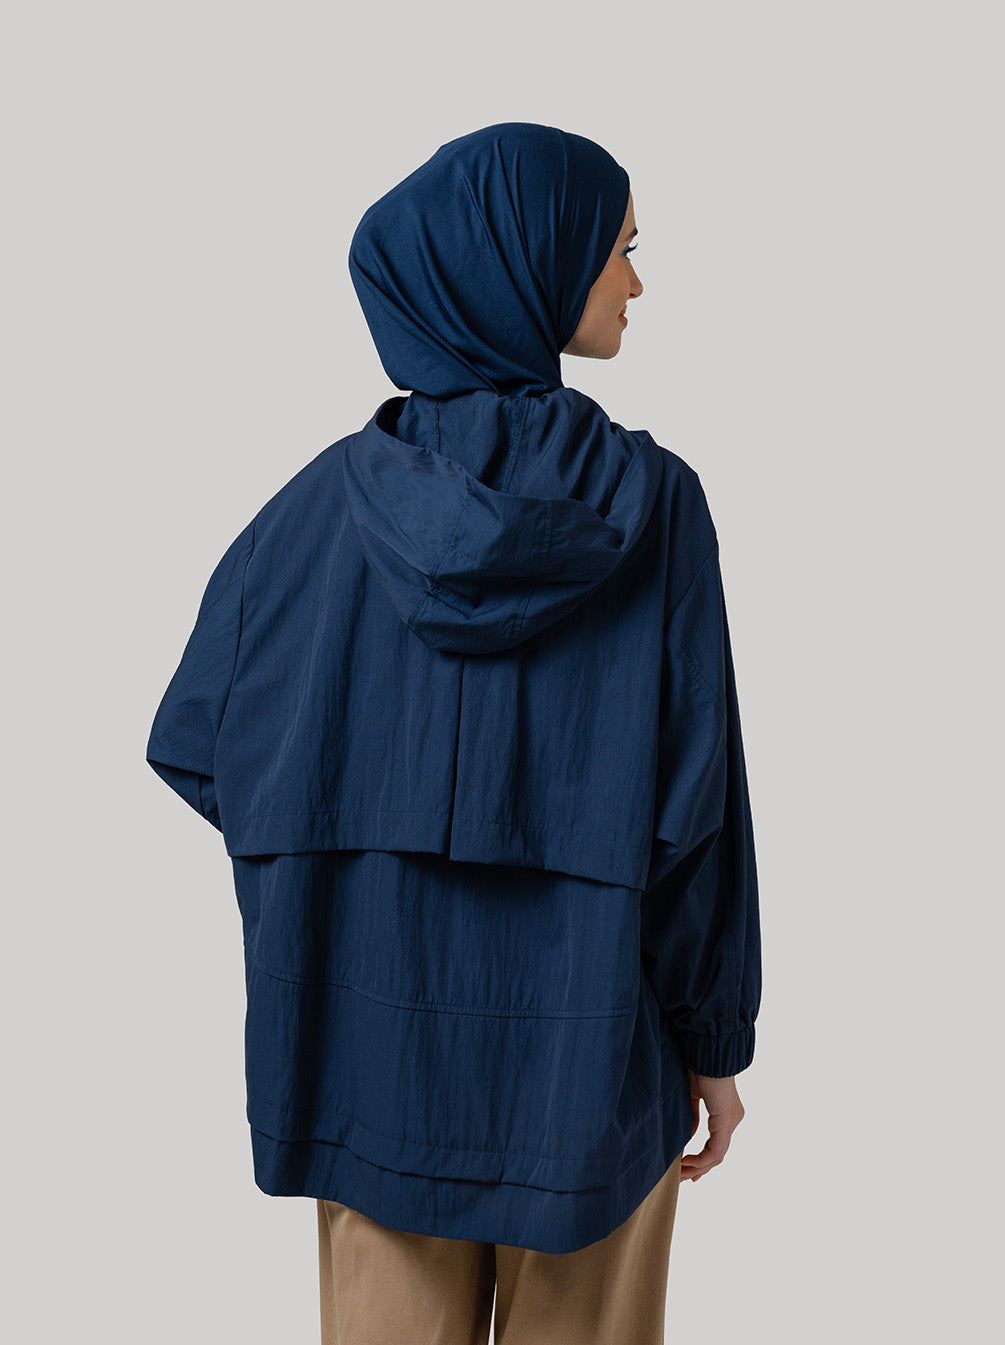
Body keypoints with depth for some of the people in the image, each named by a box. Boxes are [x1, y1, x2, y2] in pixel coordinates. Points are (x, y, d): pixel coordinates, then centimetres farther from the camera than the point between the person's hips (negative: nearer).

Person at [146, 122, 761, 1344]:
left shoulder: (336, 494, -5)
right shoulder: (651, 500, -11)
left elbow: (197, 739, -3)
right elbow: (696, 801, -11)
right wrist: (715, 1040, 0)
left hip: (377, 1027, 2)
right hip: (589, 1042, -2)